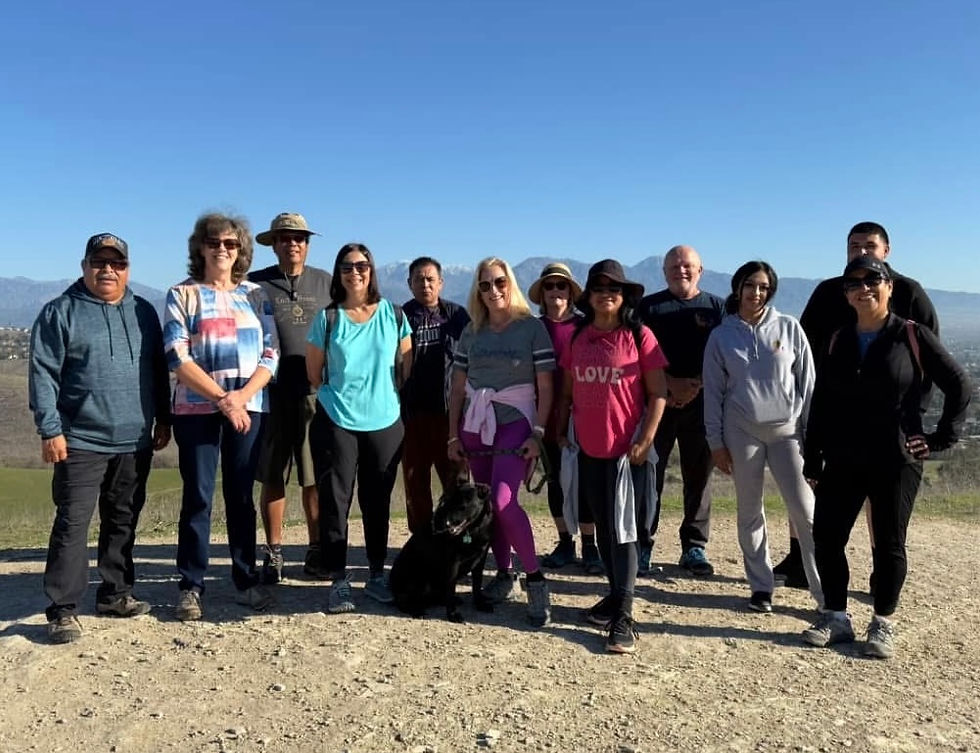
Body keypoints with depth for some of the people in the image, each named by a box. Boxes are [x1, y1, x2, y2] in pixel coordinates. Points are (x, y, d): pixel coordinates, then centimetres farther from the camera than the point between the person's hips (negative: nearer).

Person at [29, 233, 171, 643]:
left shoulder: (144, 312, 11)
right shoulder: (60, 312, -1)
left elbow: (159, 371, 15)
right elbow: (43, 375, -6)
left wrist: (163, 420, 12)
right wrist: (50, 430, -12)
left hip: (134, 442, 4)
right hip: (81, 441, -4)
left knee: (123, 522, 13)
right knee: (72, 523, -4)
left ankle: (115, 593, 26)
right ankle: (63, 609, 3)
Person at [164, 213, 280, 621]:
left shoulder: (255, 295, 9)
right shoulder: (182, 294, 2)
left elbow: (271, 354, 3)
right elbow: (177, 358, -7)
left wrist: (242, 396, -11)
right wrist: (222, 398, -15)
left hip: (249, 407, 2)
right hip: (197, 408, -2)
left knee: (241, 496, 8)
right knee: (198, 497, 0)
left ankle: (246, 580, 17)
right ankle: (191, 587, 10)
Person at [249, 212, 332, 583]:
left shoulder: (325, 282, 11)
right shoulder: (256, 284, 5)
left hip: (316, 392, 1)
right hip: (271, 394, -1)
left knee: (315, 478, 4)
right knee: (272, 478, 5)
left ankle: (316, 549, 15)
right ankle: (274, 552, 16)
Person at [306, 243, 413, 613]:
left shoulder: (393, 315, 3)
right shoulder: (327, 318, 0)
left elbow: (407, 367, 10)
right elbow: (314, 373, 6)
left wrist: (381, 395, 10)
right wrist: (340, 394, 9)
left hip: (385, 422, 1)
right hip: (336, 423, -1)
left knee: (378, 501, 10)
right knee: (334, 501, 0)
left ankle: (377, 575, 23)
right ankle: (338, 581, 9)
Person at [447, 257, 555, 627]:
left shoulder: (532, 327, -3)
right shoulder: (471, 332, 8)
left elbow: (546, 387, -5)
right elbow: (458, 388, 11)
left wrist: (537, 433, -12)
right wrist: (453, 436, 7)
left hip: (514, 422, -5)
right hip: (475, 425, 5)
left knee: (503, 501, -18)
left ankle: (536, 579, -5)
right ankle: (503, 574, 22)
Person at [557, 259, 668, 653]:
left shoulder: (639, 336, -5)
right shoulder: (577, 337, 7)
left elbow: (658, 393, -6)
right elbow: (567, 390, 14)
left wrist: (646, 439, -14)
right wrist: (560, 429, 9)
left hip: (627, 448, -5)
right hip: (589, 448, 5)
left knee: (623, 529, -5)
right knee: (602, 527, 13)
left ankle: (623, 617, -1)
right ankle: (617, 594, 29)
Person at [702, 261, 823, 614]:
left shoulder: (789, 327, 2)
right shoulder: (721, 335, 3)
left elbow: (807, 382, 4)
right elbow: (713, 391, 4)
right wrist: (716, 442, 1)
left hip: (787, 429, -1)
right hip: (742, 432, 1)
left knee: (806, 511, -4)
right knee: (749, 512, 7)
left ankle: (826, 592, 4)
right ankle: (761, 587, 18)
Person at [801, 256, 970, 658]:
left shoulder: (913, 336, -4)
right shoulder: (838, 342, 7)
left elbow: (959, 385, 0)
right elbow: (820, 404, 8)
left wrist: (941, 438, -4)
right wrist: (812, 460, 6)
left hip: (896, 460, -3)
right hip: (843, 460, 4)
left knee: (889, 543, 5)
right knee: (826, 537, 2)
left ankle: (883, 625, 21)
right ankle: (836, 617, 18)